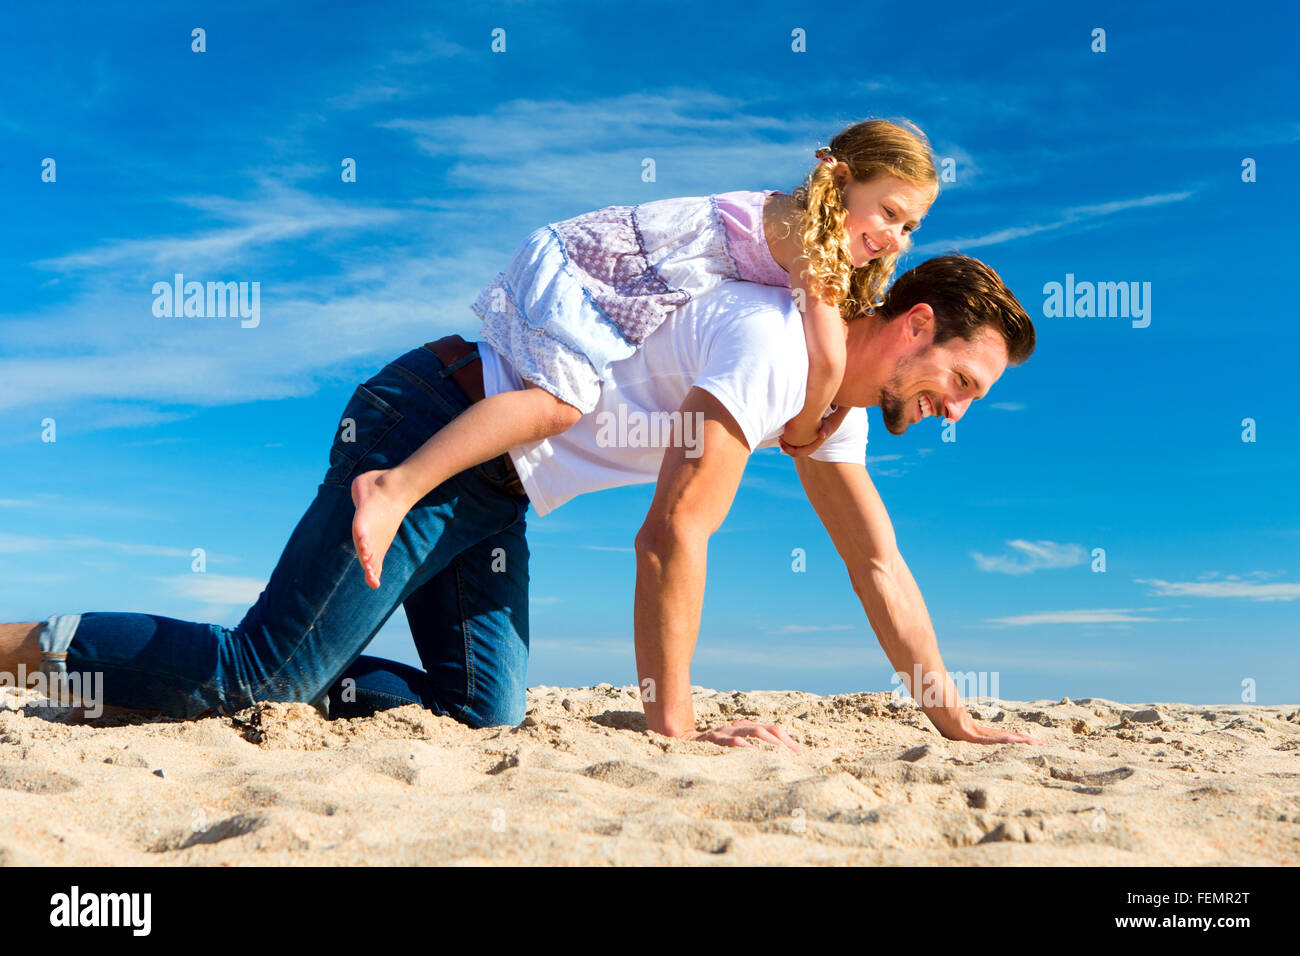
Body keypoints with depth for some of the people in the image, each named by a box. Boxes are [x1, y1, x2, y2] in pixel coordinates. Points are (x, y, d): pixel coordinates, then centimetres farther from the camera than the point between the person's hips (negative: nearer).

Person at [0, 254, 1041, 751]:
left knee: (482, 711, 1)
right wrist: (672, 718, -14)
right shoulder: (773, 342, -21)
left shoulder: (832, 397, 9)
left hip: (489, 484, 9)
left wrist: (955, 717, 14)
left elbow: (878, 563, 15)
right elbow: (673, 537, -22)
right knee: (258, 670, -11)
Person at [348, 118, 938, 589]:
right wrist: (803, 428, -8)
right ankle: (395, 487, -33)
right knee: (560, 400, -27)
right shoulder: (812, 241, -16)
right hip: (576, 262, -10)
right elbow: (828, 358, -23)